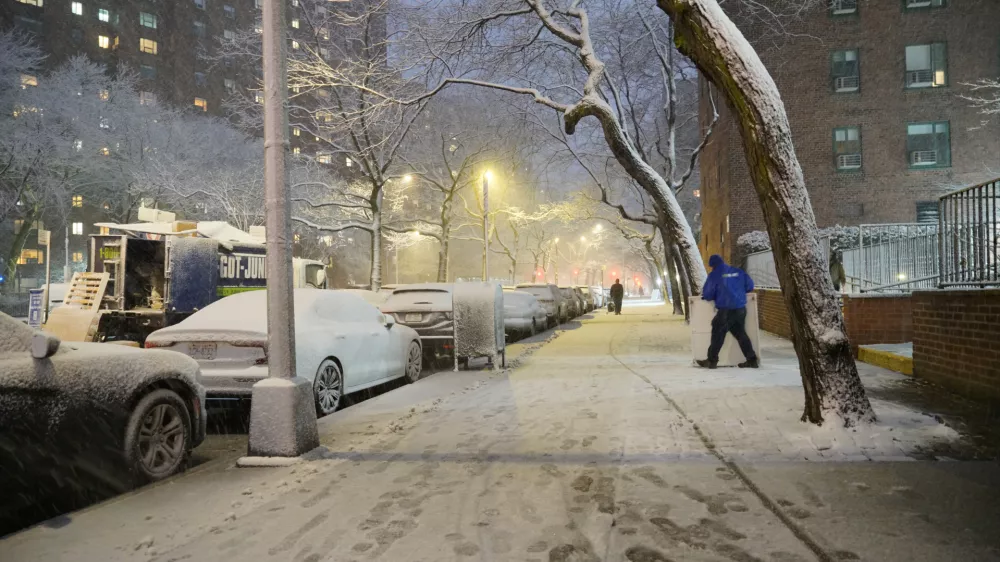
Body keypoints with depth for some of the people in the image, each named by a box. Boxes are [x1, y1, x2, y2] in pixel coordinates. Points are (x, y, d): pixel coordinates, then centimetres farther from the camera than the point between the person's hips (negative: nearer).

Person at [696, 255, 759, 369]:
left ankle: (712, 360, 11)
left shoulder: (714, 275, -5)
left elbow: (707, 294, -5)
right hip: (741, 308, 5)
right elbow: (750, 286, 14)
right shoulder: (738, 271, 10)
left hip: (725, 310, -5)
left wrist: (716, 295, 18)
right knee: (740, 334, 16)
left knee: (718, 334, 5)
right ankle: (752, 359, 15)